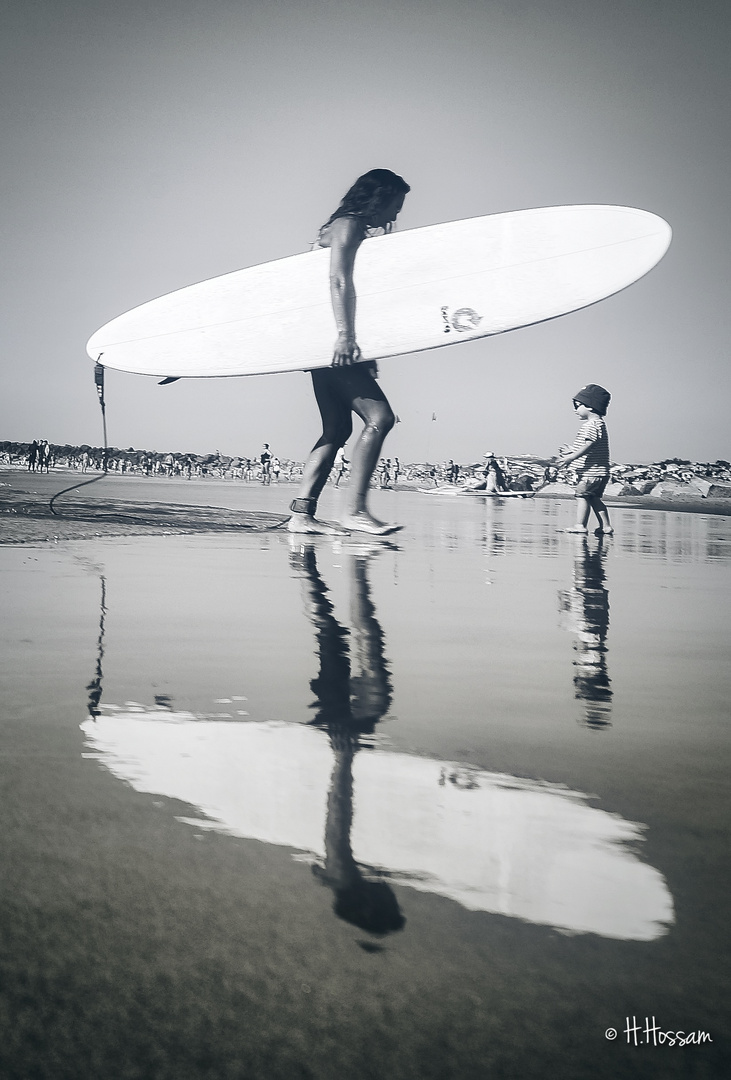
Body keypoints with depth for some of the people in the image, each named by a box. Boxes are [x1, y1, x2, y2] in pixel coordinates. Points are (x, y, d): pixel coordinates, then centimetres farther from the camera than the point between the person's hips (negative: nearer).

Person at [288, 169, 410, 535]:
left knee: (337, 430, 6)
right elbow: (339, 281, -18)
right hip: (334, 342, -10)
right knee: (379, 416, -16)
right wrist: (345, 334, -28)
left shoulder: (354, 230, 25)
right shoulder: (348, 225, -4)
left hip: (324, 343, 10)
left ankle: (302, 513, 2)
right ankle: (355, 510, -20)